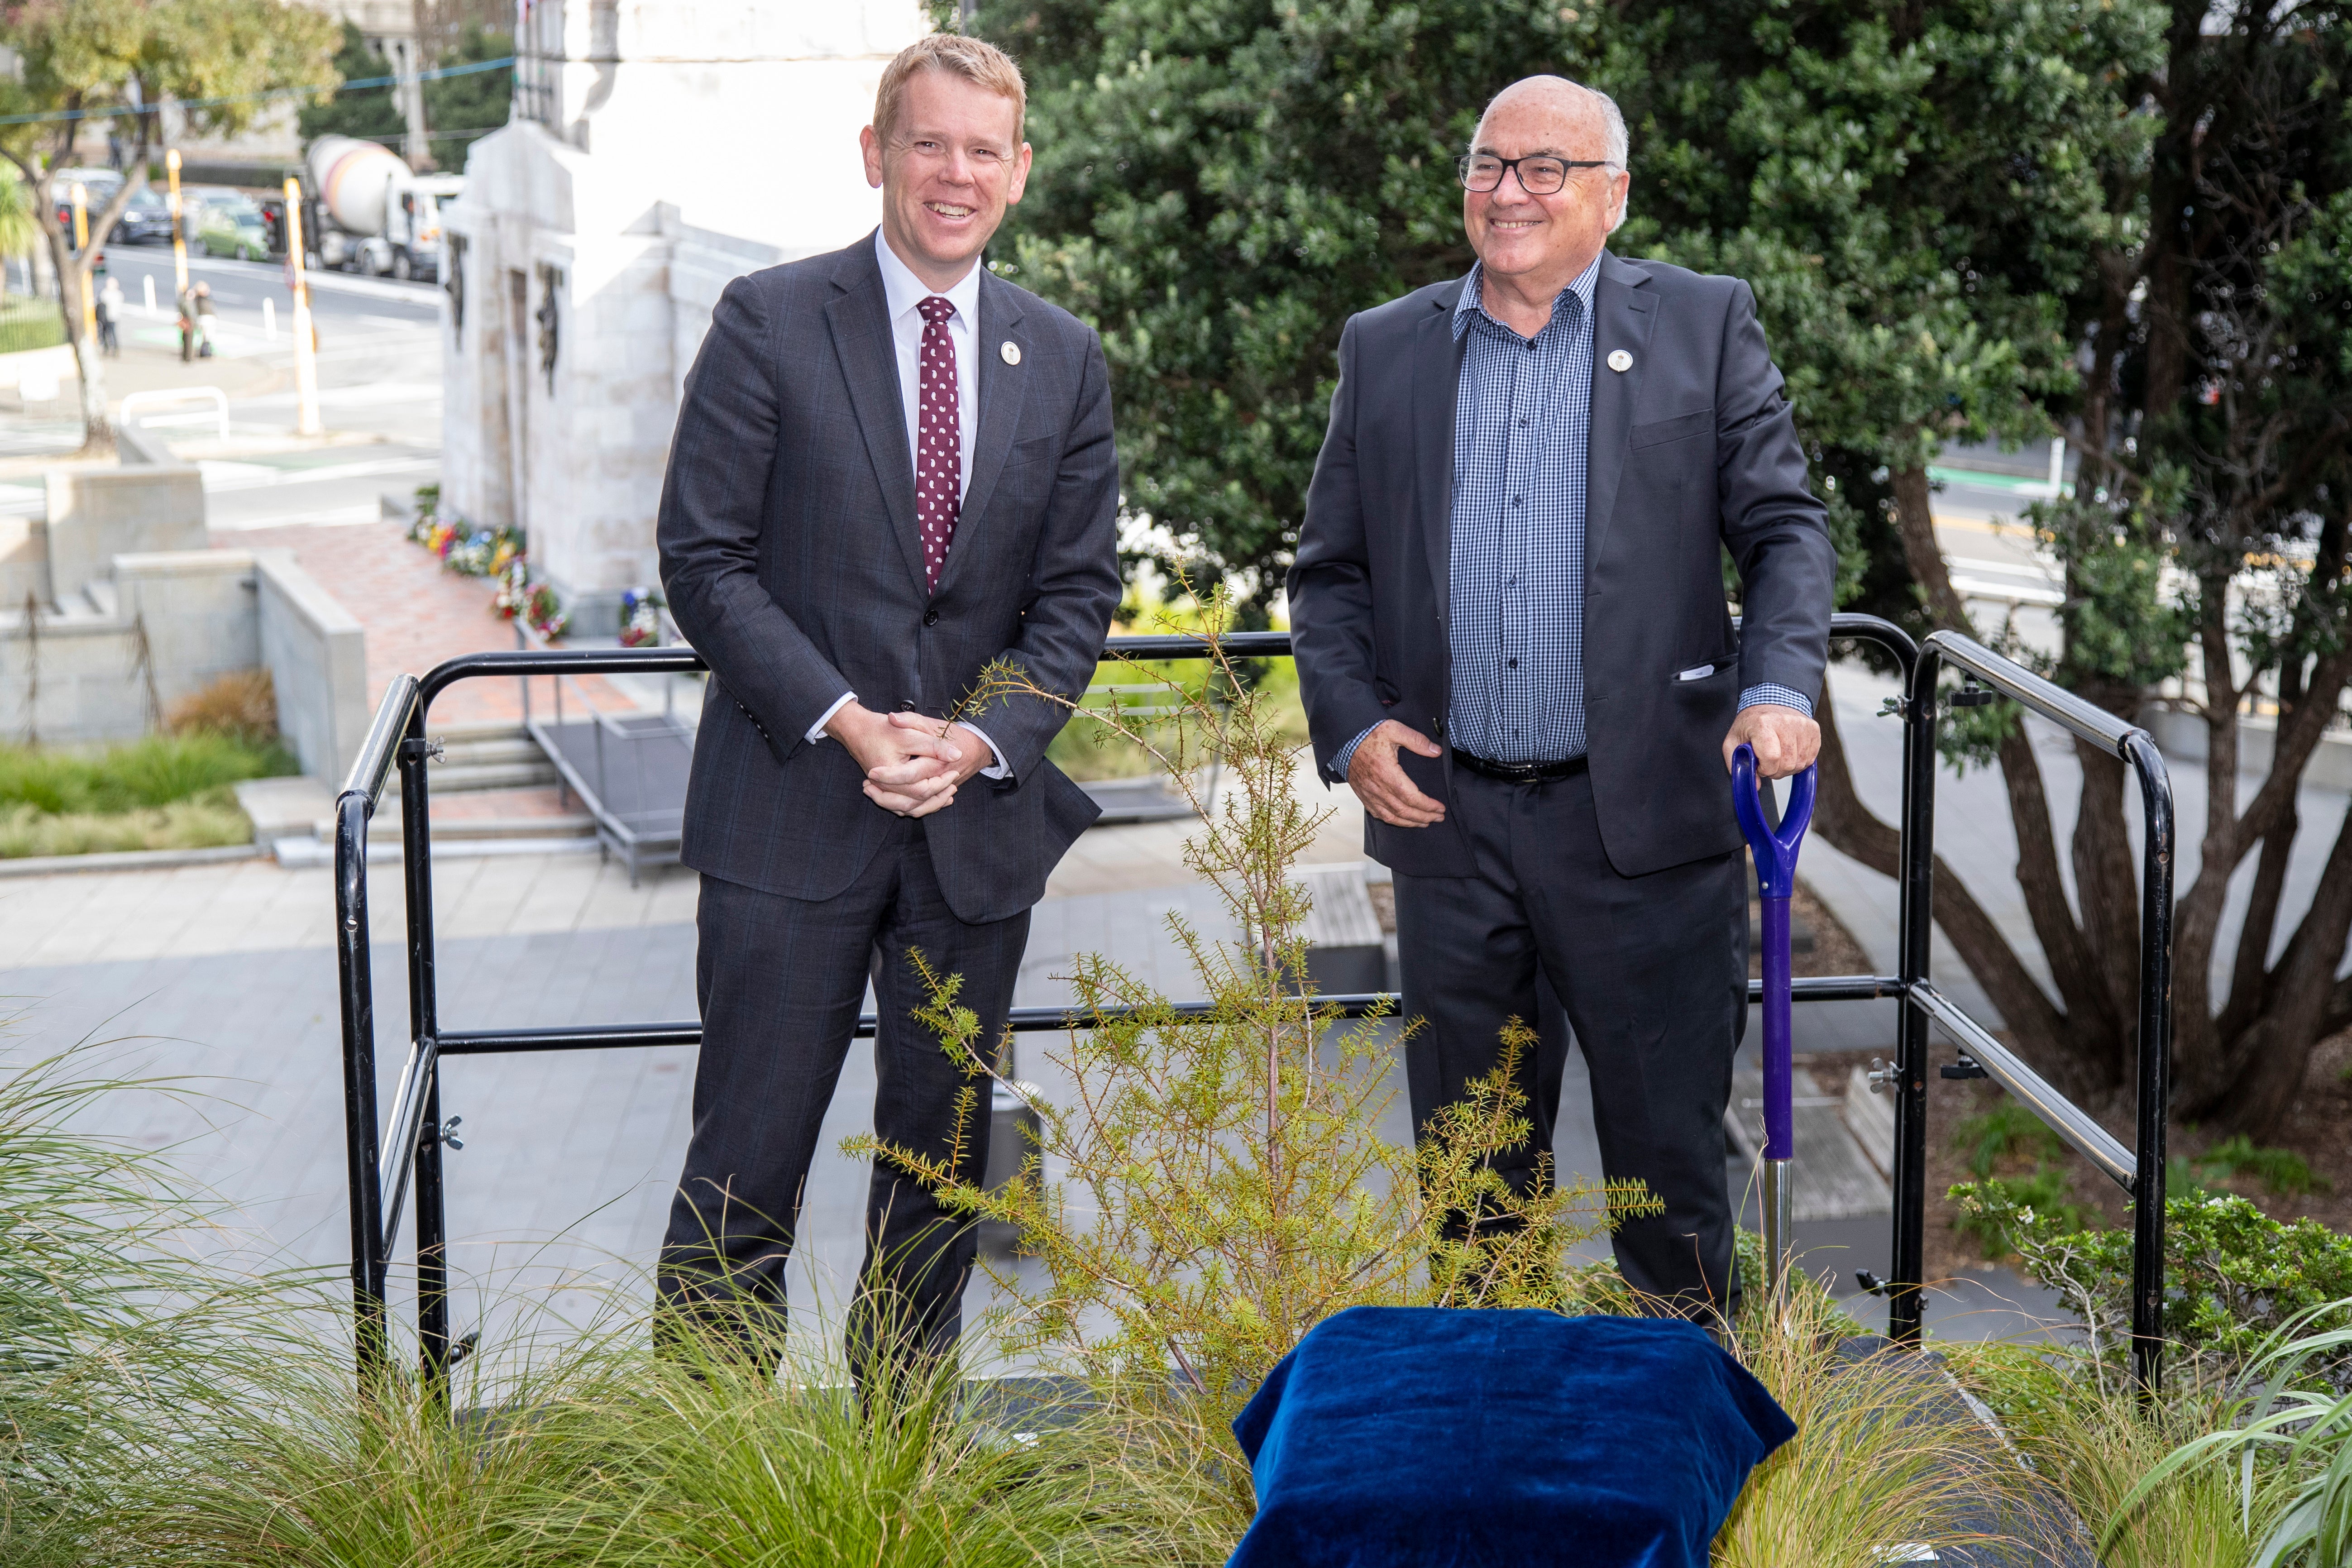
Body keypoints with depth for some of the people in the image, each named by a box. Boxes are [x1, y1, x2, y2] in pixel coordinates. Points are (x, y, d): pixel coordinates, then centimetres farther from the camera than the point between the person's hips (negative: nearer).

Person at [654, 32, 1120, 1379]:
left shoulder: (1066, 360, 9)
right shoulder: (771, 322, -3)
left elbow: (1079, 588, 7)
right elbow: (704, 559, -6)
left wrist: (981, 739, -10)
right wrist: (845, 720, -16)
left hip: (981, 815, 4)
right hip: (793, 811, -4)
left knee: (942, 1161, 12)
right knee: (749, 1166, -2)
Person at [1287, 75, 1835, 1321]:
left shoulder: (1704, 325, 4)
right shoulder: (1385, 349, 10)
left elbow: (1785, 528, 1)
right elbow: (1329, 571, 12)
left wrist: (1781, 686, -16)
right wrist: (1349, 725, -3)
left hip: (1642, 818, -2)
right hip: (1449, 818, 3)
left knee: (1670, 1156, 5)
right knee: (1469, 1168, 12)